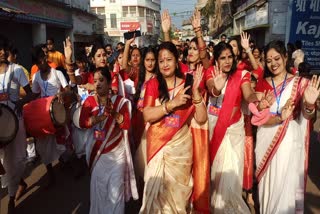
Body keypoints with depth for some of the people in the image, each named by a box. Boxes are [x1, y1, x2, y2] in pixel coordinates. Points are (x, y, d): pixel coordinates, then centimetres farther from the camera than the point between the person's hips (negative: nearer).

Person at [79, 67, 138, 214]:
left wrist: (112, 111, -26)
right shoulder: (90, 101, 0)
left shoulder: (120, 101, -5)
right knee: (98, 186, 14)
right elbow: (82, 123, -13)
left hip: (116, 152, -2)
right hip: (97, 152, 2)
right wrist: (103, 115, -24)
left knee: (116, 188, 3)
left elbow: (126, 124, -12)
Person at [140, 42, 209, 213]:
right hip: (159, 145, 0)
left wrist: (195, 91, -20)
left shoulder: (187, 85, -1)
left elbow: (201, 119, -9)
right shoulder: (153, 84, -2)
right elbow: (147, 115, -15)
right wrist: (172, 103, -25)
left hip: (182, 145, 0)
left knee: (178, 190, 12)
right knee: (158, 190, 11)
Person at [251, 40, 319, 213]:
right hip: (266, 139, 3)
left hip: (289, 141, -2)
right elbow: (258, 118, -7)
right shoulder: (262, 84, 2)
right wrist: (280, 118, -25)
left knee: (285, 185, 6)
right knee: (267, 183, 16)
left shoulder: (300, 83, -3)